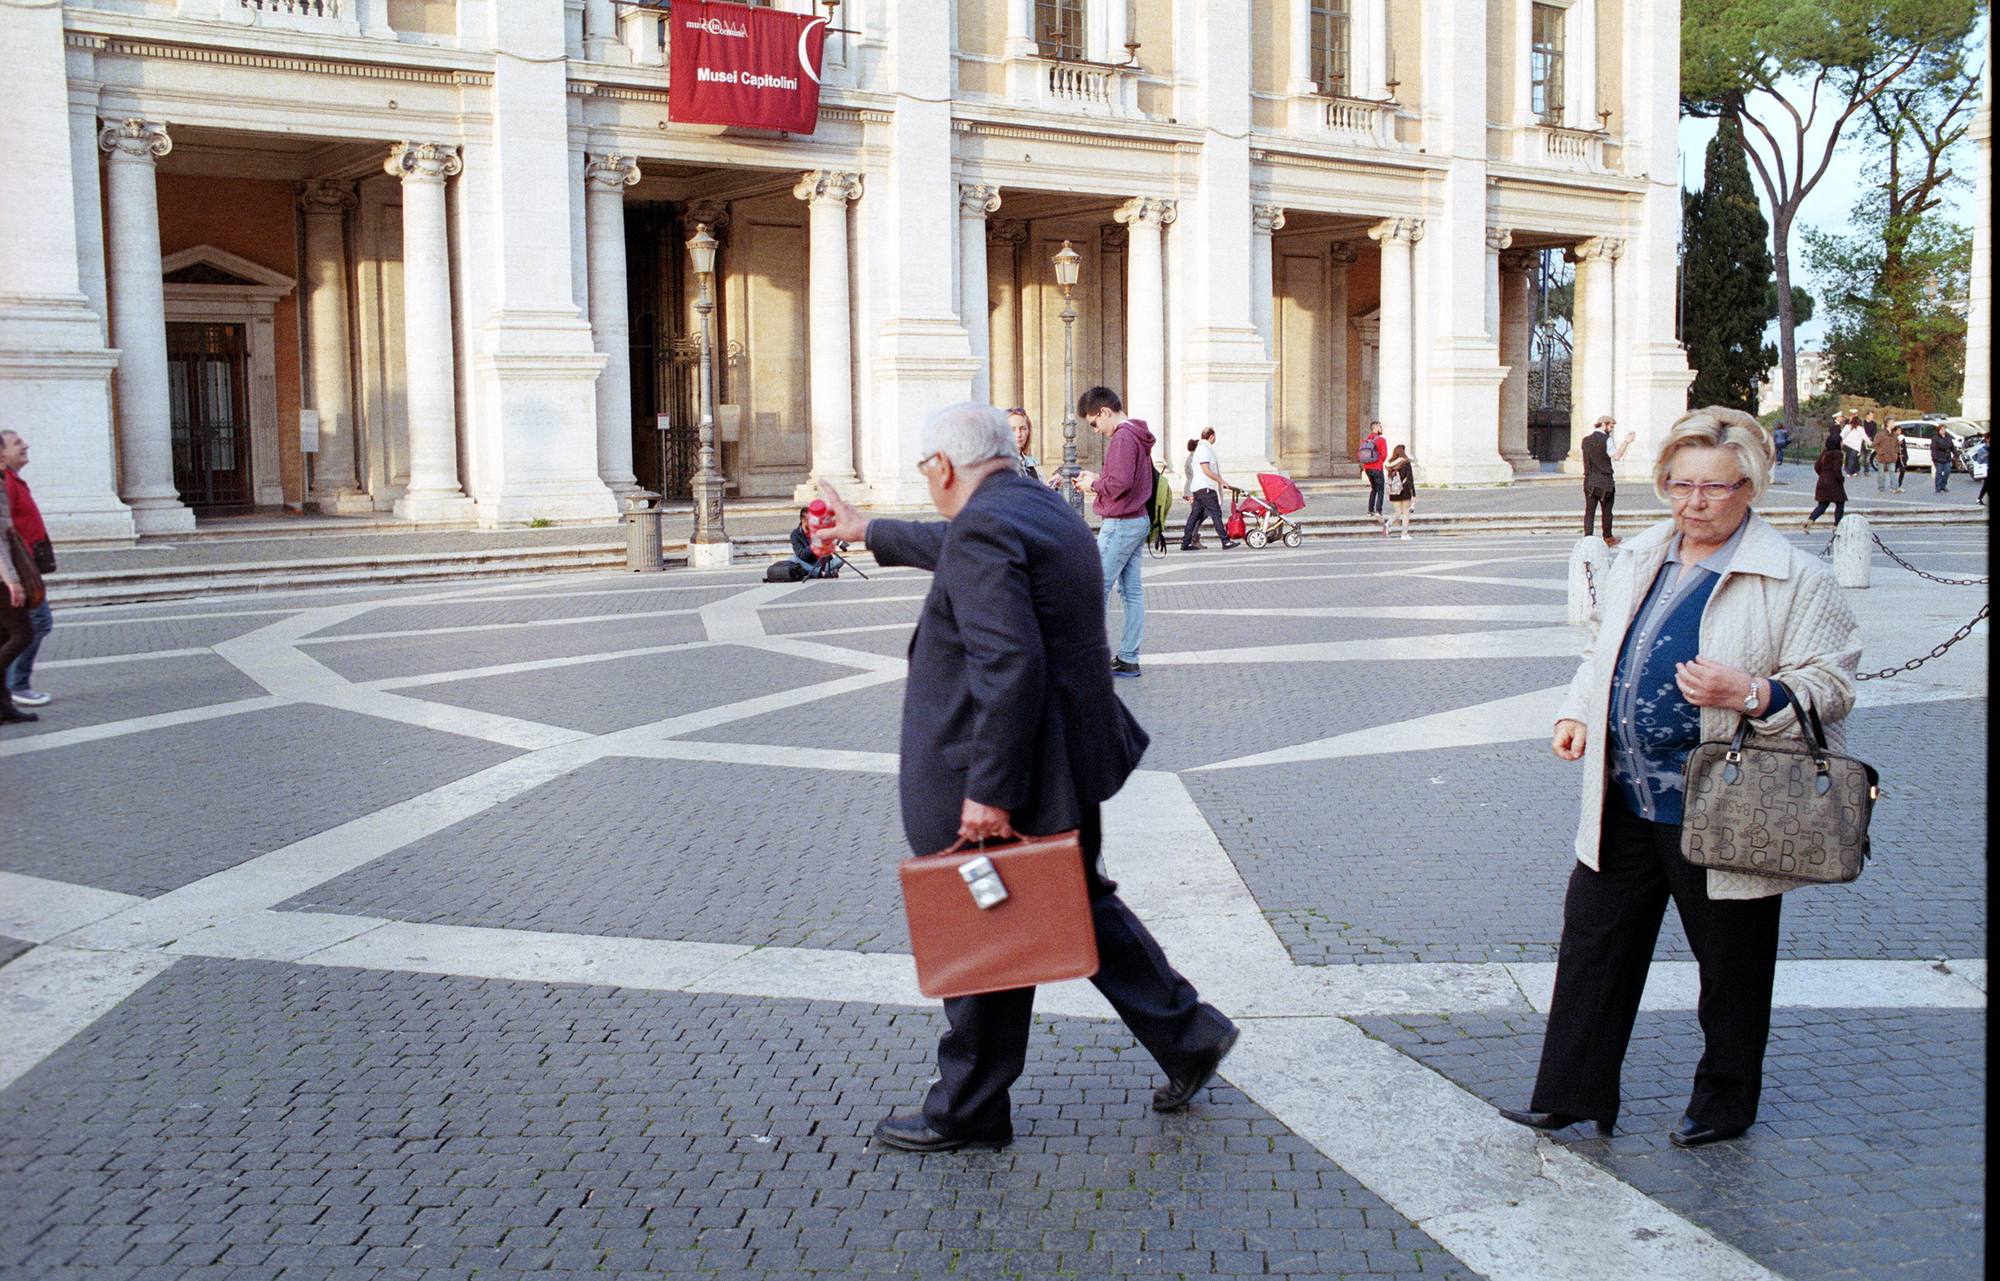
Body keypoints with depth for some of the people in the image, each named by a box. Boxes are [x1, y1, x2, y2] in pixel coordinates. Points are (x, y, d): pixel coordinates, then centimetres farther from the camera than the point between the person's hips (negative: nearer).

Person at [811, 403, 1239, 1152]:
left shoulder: (982, 527, -20)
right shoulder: (1046, 513, 11)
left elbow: (1009, 664, -29)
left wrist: (989, 790, -27)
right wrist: (869, 533, 45)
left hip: (1009, 779, -9)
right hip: (1070, 761, 10)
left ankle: (966, 1112, 21)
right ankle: (1187, 1035, 27)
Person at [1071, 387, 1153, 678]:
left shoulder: (1122, 438, -16)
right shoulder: (1138, 436, 16)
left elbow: (1120, 483, -23)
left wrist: (1094, 485, -7)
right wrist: (1098, 477, 11)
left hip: (1119, 524, -10)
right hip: (1139, 520, 10)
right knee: (1132, 591, 8)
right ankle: (1128, 659, 11)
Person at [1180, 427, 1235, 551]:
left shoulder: (1199, 448, 18)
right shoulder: (1204, 449, -13)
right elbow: (1206, 470, -20)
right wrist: (1222, 481, -14)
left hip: (1196, 488, 10)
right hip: (1204, 488, -10)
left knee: (1195, 515, 8)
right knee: (1216, 513, -7)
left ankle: (1186, 542, 6)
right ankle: (1225, 542, -6)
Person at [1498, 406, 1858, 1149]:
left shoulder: (1796, 579, -9)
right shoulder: (1638, 560, 10)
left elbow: (1831, 685, -9)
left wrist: (1751, 694, -25)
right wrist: (1578, 712, 6)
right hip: (1624, 803, 6)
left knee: (1731, 964, 10)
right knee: (1594, 941, 11)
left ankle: (1725, 1103, 31)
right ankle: (1572, 1095, 23)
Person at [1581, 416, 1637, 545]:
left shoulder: (1586, 440, 12)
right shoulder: (1606, 439, -8)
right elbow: (1616, 456, -19)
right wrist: (1626, 442, -15)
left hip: (1589, 480, 5)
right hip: (1604, 480, -5)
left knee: (1589, 510, 1)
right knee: (1606, 511, 8)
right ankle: (1608, 539, 18)